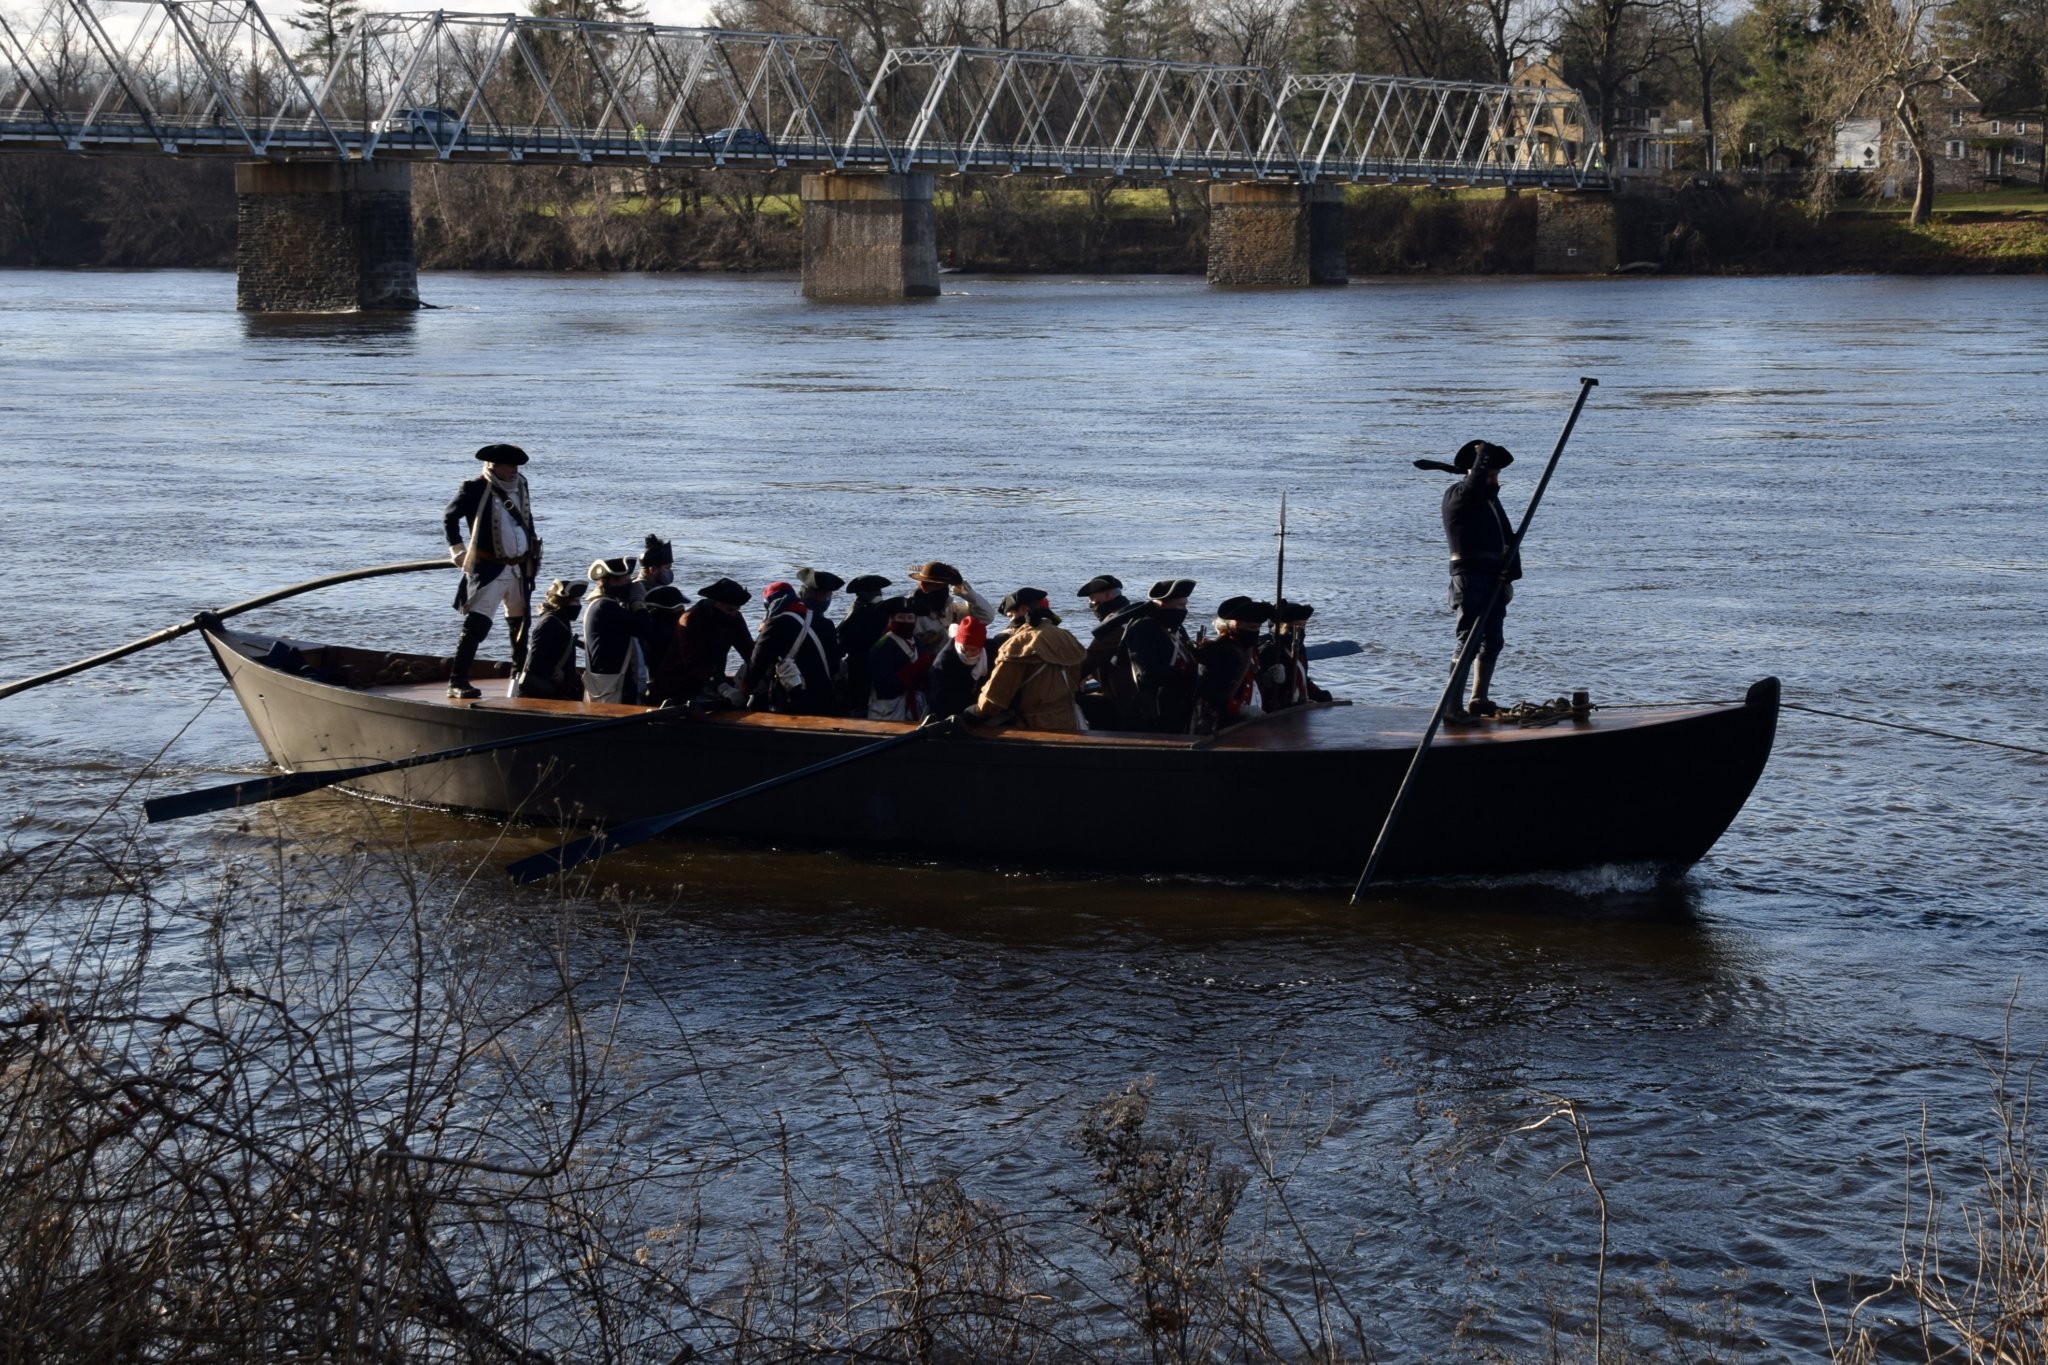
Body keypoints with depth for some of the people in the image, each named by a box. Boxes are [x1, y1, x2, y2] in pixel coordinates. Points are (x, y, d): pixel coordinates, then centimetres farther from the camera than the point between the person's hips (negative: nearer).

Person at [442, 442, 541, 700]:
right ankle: (457, 681, -16)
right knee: (476, 625, -16)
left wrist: (534, 552, 17)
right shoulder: (476, 489, -12)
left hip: (520, 569, 7)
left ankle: (520, 673, 37)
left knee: (520, 623, 20)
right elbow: (449, 516, -2)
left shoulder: (520, 486, 8)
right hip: (488, 569, -7)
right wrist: (458, 551, -4)